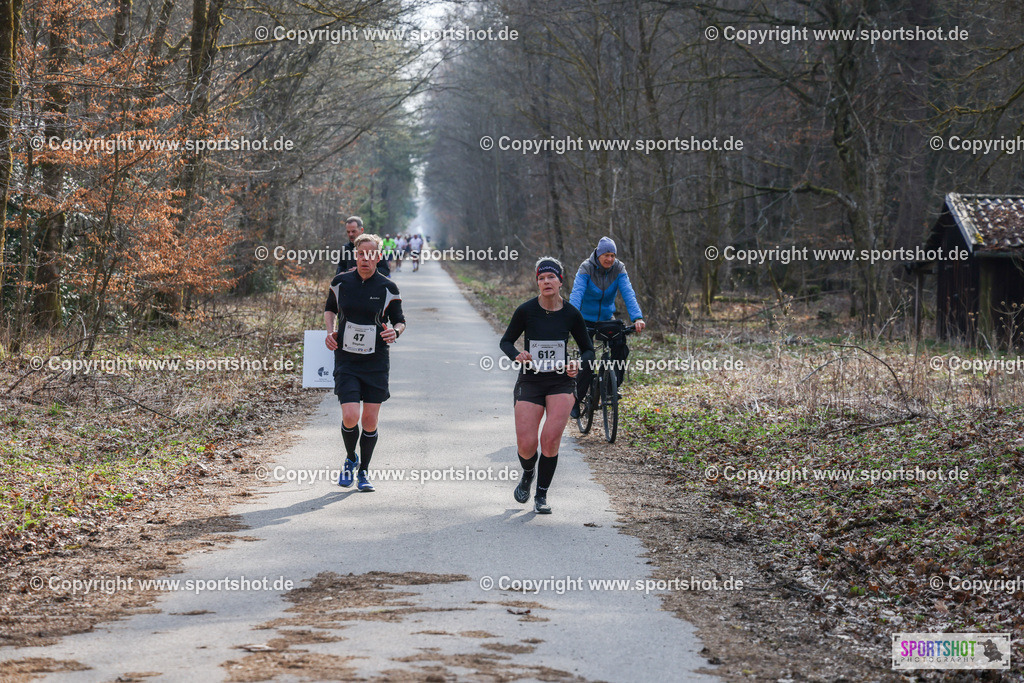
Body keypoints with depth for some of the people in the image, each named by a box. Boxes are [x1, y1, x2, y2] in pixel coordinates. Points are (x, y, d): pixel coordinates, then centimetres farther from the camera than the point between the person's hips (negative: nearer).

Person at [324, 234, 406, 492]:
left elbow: (400, 320, 8)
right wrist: (330, 330, 0)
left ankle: (364, 471, 21)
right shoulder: (340, 282, 1)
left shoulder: (388, 288, -2)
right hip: (346, 360, 0)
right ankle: (350, 459, 16)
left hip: (376, 362, 0)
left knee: (370, 421, 1)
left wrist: (395, 331, -15)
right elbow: (329, 308, 19)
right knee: (350, 416, -13)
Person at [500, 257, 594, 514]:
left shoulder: (571, 314, -3)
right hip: (529, 382, 0)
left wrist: (578, 363, -13)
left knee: (551, 440, -18)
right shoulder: (526, 310, -6)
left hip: (560, 382, 0)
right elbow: (506, 341, 5)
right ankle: (527, 475, 29)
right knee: (526, 445, -8)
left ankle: (541, 495, 3)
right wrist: (517, 355, -17)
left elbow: (588, 349, 8)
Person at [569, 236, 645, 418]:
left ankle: (614, 384, -1)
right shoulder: (586, 268, -18)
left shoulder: (619, 269, -10)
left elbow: (628, 293, -21)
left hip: (607, 318, 3)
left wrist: (637, 317, -37)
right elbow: (577, 293, -30)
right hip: (586, 320, -3)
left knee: (621, 347, -21)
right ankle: (576, 401, 4)